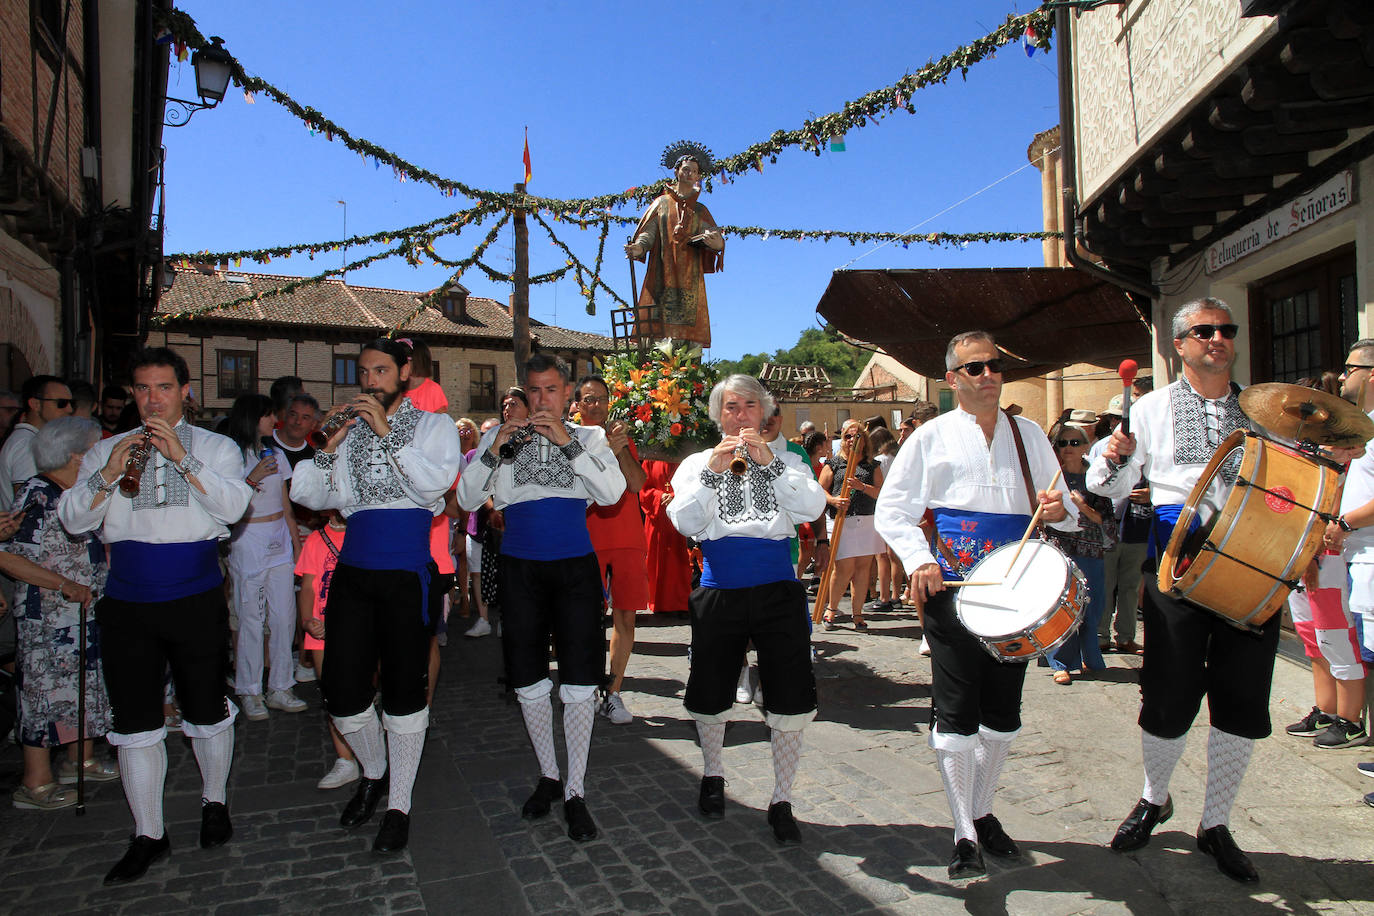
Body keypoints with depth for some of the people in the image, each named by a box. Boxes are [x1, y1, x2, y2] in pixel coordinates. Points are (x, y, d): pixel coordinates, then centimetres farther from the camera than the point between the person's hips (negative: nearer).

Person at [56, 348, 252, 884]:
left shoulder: (216, 448, 4)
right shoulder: (106, 451, 11)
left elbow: (234, 506, -13)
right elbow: (72, 520, 3)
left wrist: (180, 457, -19)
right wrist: (110, 474, -12)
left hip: (197, 603, -2)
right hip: (128, 607, 2)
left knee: (208, 712, 9)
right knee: (135, 723, 7)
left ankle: (214, 804, 33)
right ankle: (148, 836, 21)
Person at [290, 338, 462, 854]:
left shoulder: (432, 425, 4)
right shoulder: (350, 428, 15)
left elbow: (435, 483, -15)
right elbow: (308, 496, 10)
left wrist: (388, 433, -15)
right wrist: (329, 446, -4)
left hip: (406, 572, -4)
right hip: (353, 570, 4)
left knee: (404, 693, 4)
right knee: (342, 694, 5)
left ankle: (399, 806, 22)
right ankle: (374, 772, 34)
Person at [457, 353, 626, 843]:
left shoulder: (589, 437, 7)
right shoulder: (501, 435, 9)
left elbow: (612, 493, -9)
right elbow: (467, 498, 2)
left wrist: (568, 443, -16)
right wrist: (494, 451, -13)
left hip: (575, 567, -1)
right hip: (520, 568, 2)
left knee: (580, 682, -3)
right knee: (528, 680, 9)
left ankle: (575, 791, 11)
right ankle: (548, 775, 28)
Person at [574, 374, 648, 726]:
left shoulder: (623, 438, 13)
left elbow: (636, 483, -1)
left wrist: (620, 447, -12)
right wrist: (608, 449, -21)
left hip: (628, 540, 3)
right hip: (588, 540, -3)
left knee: (625, 617, 3)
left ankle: (613, 693, 12)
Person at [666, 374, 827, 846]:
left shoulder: (785, 461, 8)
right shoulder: (698, 463, 8)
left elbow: (812, 508, -10)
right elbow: (685, 522, -7)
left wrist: (769, 462, -18)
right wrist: (712, 472, -18)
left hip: (777, 590, 0)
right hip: (719, 593, 1)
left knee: (789, 699, -1)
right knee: (710, 695, 12)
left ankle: (781, 801, 17)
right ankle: (713, 775, 39)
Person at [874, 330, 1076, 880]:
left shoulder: (1029, 435, 14)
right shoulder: (931, 437, 5)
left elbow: (1065, 513, 18)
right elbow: (891, 511, 1)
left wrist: (1059, 513, -7)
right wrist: (919, 561, -15)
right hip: (952, 591, -3)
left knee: (1003, 713, 11)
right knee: (955, 715, -3)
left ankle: (983, 812, 32)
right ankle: (965, 835, 11)